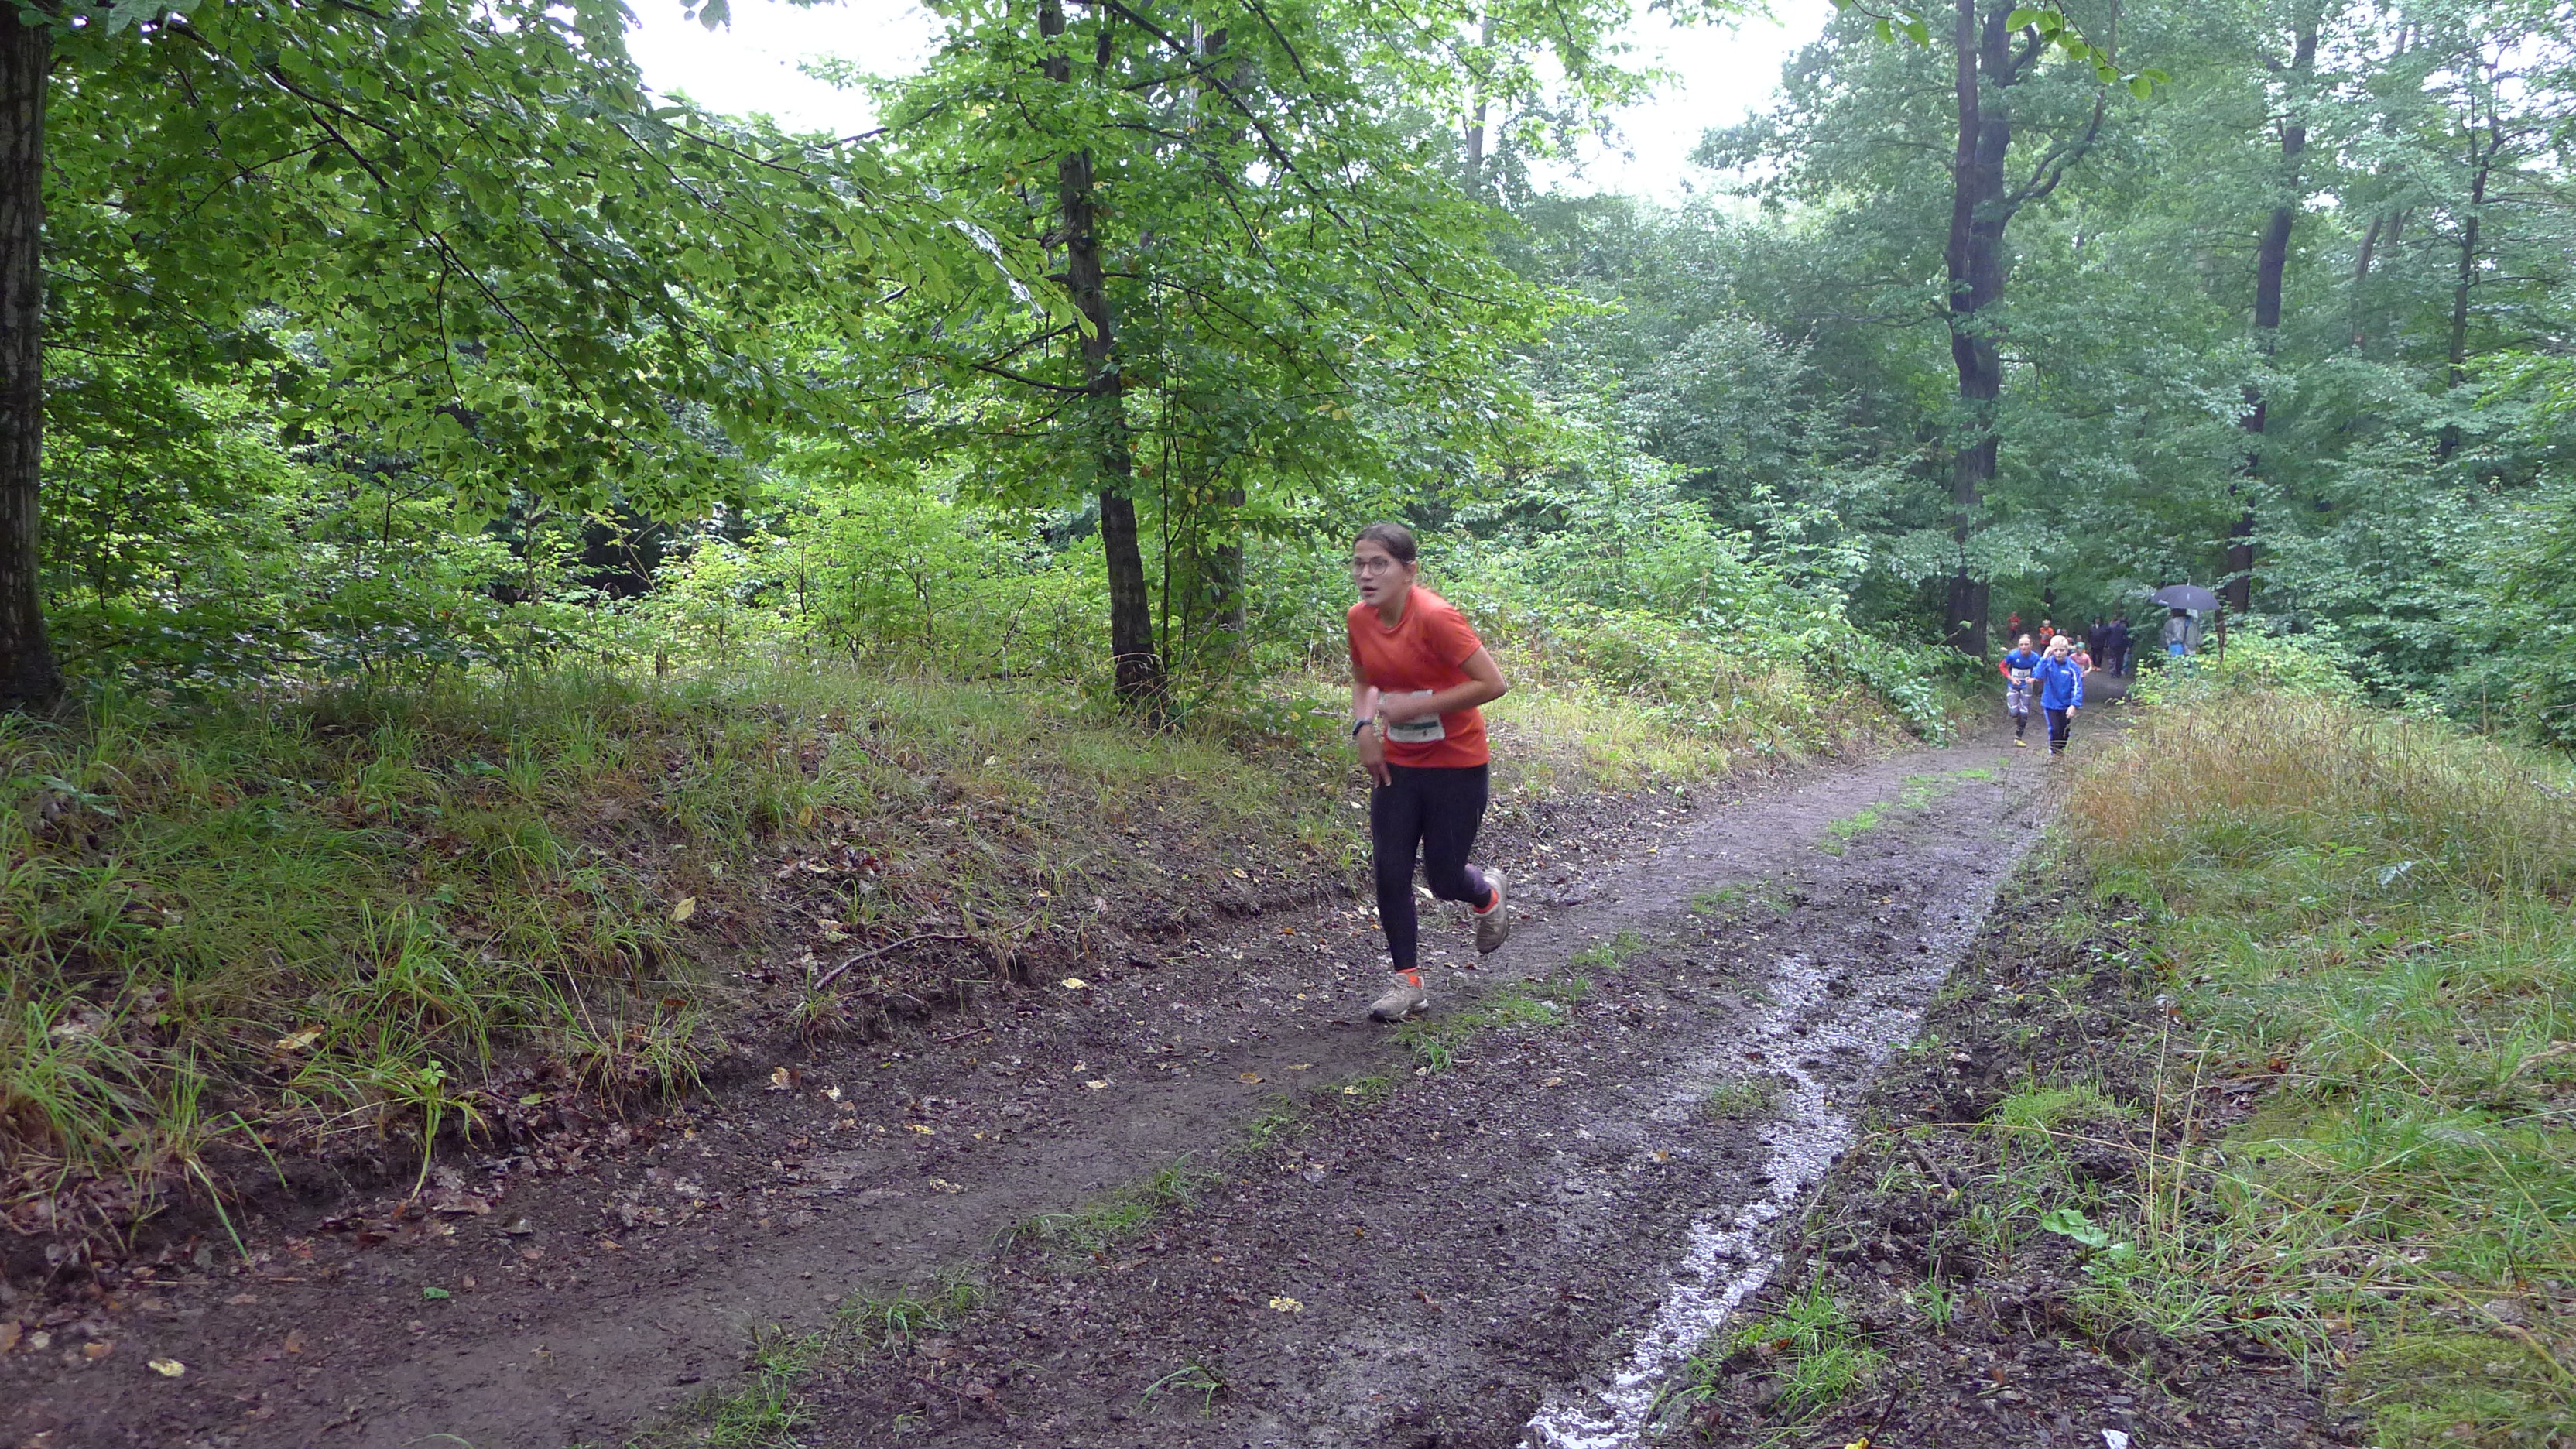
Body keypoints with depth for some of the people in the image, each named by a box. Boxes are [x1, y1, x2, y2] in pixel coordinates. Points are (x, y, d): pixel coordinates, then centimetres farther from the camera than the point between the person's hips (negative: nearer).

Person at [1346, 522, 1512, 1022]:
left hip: (1457, 766, -6)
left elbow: (1493, 683, -25)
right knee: (1390, 872, 0)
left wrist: (1416, 706, -26)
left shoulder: (1435, 617, -24)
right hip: (1397, 764, 6)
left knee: (1443, 878, 4)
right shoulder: (1360, 618, -3)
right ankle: (1408, 982, 13)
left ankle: (1488, 894, 40)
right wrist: (1364, 727, -3)